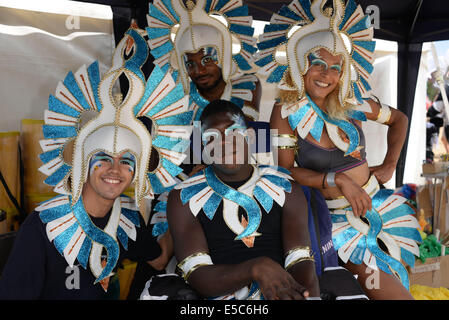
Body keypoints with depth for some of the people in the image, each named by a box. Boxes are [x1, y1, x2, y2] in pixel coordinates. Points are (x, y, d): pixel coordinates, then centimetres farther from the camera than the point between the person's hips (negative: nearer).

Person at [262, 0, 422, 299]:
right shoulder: (286, 111, -10)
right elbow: (286, 171, -12)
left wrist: (390, 165, 7)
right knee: (373, 277, -17)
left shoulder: (352, 103, 0)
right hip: (333, 215, -4)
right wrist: (338, 180, -20)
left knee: (389, 280, 8)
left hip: (374, 202, 4)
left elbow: (399, 119, 17)